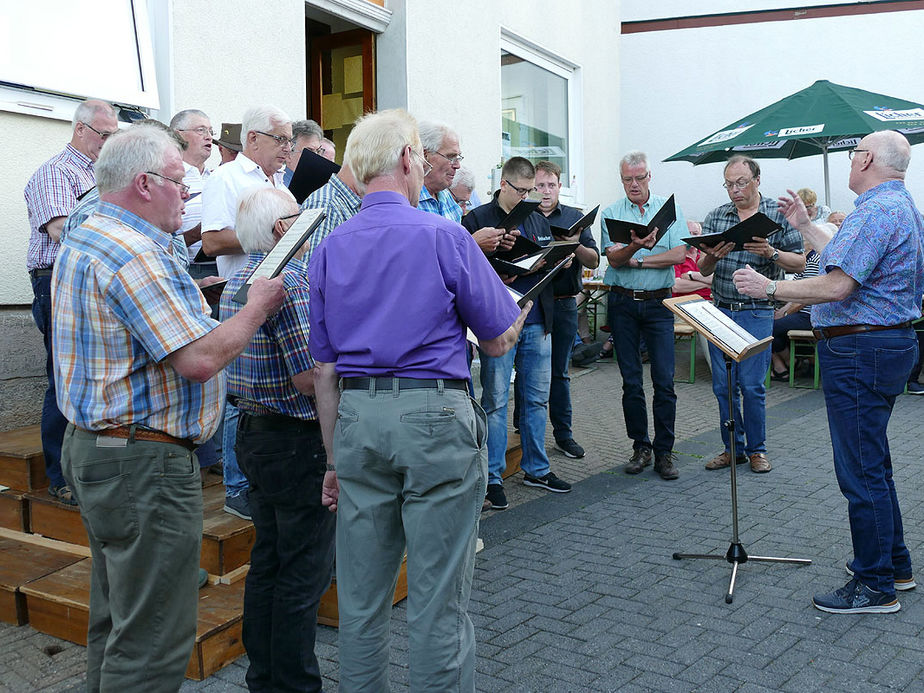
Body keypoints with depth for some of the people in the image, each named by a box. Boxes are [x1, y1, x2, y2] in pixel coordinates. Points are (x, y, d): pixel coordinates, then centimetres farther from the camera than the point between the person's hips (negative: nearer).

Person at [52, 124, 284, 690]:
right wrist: (259, 306, -10)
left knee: (117, 618, 22)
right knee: (154, 641, -1)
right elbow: (199, 359, -24)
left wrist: (185, 297, 18)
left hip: (95, 447, 11)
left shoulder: (86, 240, 14)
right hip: (144, 461, -11)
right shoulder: (133, 254, -20)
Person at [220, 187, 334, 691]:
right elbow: (312, 379, -23)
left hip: (254, 435, 10)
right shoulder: (289, 280, -19)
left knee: (267, 562, 18)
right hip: (298, 442, -10)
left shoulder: (237, 282, 11)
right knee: (304, 571, 2)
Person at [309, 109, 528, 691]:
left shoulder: (329, 250, 8)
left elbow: (325, 370, 10)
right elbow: (499, 340, 0)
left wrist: (336, 458, 17)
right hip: (434, 417, -5)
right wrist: (520, 307, 23)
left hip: (357, 420, 5)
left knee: (361, 595, 15)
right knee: (440, 597, 5)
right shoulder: (444, 237, -6)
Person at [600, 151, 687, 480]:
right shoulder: (611, 213, 4)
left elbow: (679, 254, -8)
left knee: (664, 381, -2)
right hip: (623, 302, 1)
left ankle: (664, 452, 8)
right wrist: (637, 246, -29)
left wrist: (635, 259, -10)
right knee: (631, 381, 6)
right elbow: (613, 257, -9)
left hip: (659, 302, -1)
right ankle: (640, 447, 18)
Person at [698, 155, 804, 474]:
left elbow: (800, 264, -2)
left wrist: (771, 252, -20)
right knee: (722, 385, 7)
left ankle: (756, 449, 16)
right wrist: (712, 256, -15)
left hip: (757, 312, -3)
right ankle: (733, 448, 21)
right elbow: (703, 269, 7)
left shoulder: (778, 216, 0)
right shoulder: (715, 217, 8)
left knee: (751, 385, -2)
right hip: (719, 310, 4)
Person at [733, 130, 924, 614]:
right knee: (873, 464, 20)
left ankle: (875, 587, 7)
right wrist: (805, 226, 29)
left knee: (861, 471, -3)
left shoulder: (875, 211, -19)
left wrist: (770, 288, -17)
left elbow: (837, 285, -26)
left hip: (860, 353, -11)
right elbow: (850, 259, 24)